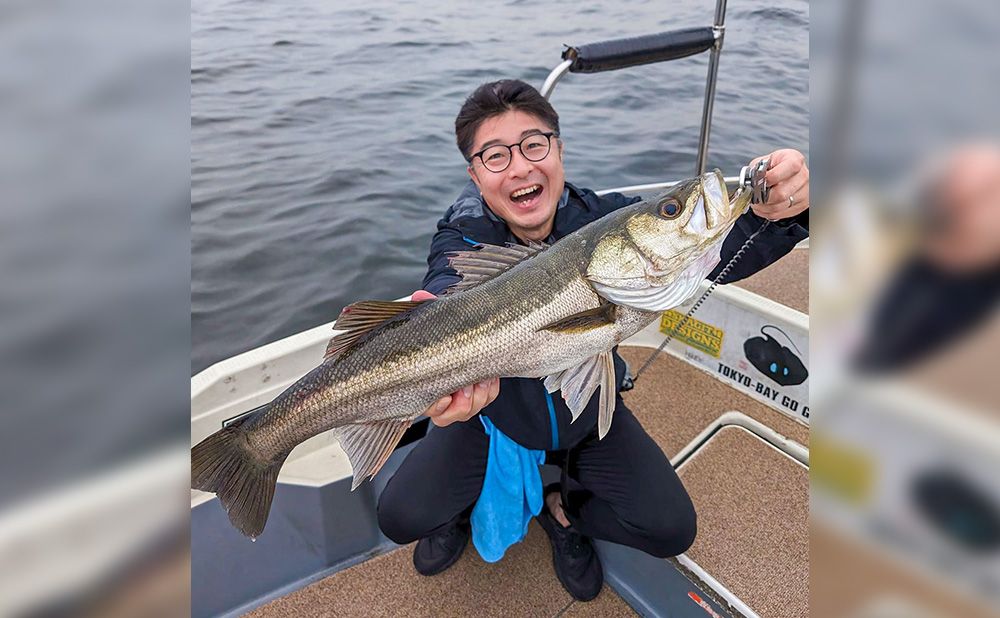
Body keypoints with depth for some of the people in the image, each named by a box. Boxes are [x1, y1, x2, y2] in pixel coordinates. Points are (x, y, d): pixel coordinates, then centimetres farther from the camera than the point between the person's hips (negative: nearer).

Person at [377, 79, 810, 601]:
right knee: (400, 517, -12)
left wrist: (776, 214, -49)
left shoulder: (608, 218, -18)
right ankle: (465, 506, 24)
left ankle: (564, 509, 21)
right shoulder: (463, 237, -21)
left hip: (590, 414, 2)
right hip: (492, 412, -1)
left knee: (671, 530, -8)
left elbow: (716, 254, -26)